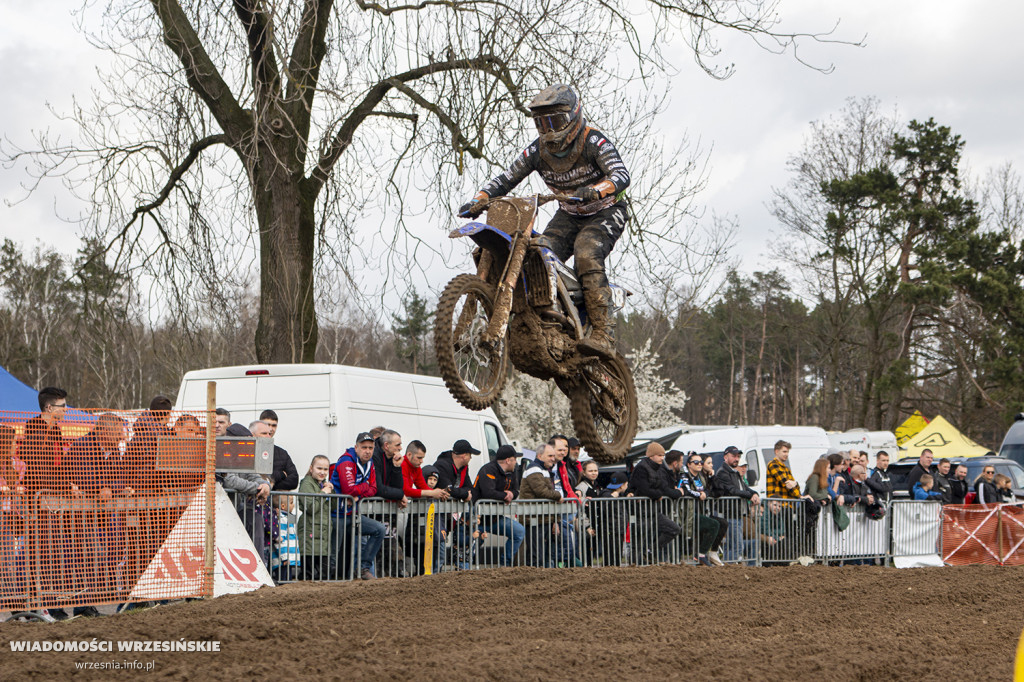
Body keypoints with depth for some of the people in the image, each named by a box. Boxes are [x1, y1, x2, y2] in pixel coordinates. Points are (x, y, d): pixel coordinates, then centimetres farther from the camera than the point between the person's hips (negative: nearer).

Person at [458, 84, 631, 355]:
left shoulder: (593, 142, -20)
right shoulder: (538, 150, -3)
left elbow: (621, 175, -33)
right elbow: (506, 179, -2)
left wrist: (593, 191, -53)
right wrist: (479, 200, -20)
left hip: (605, 212, -6)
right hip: (568, 215, 6)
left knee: (587, 255, -32)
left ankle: (603, 332, -34)